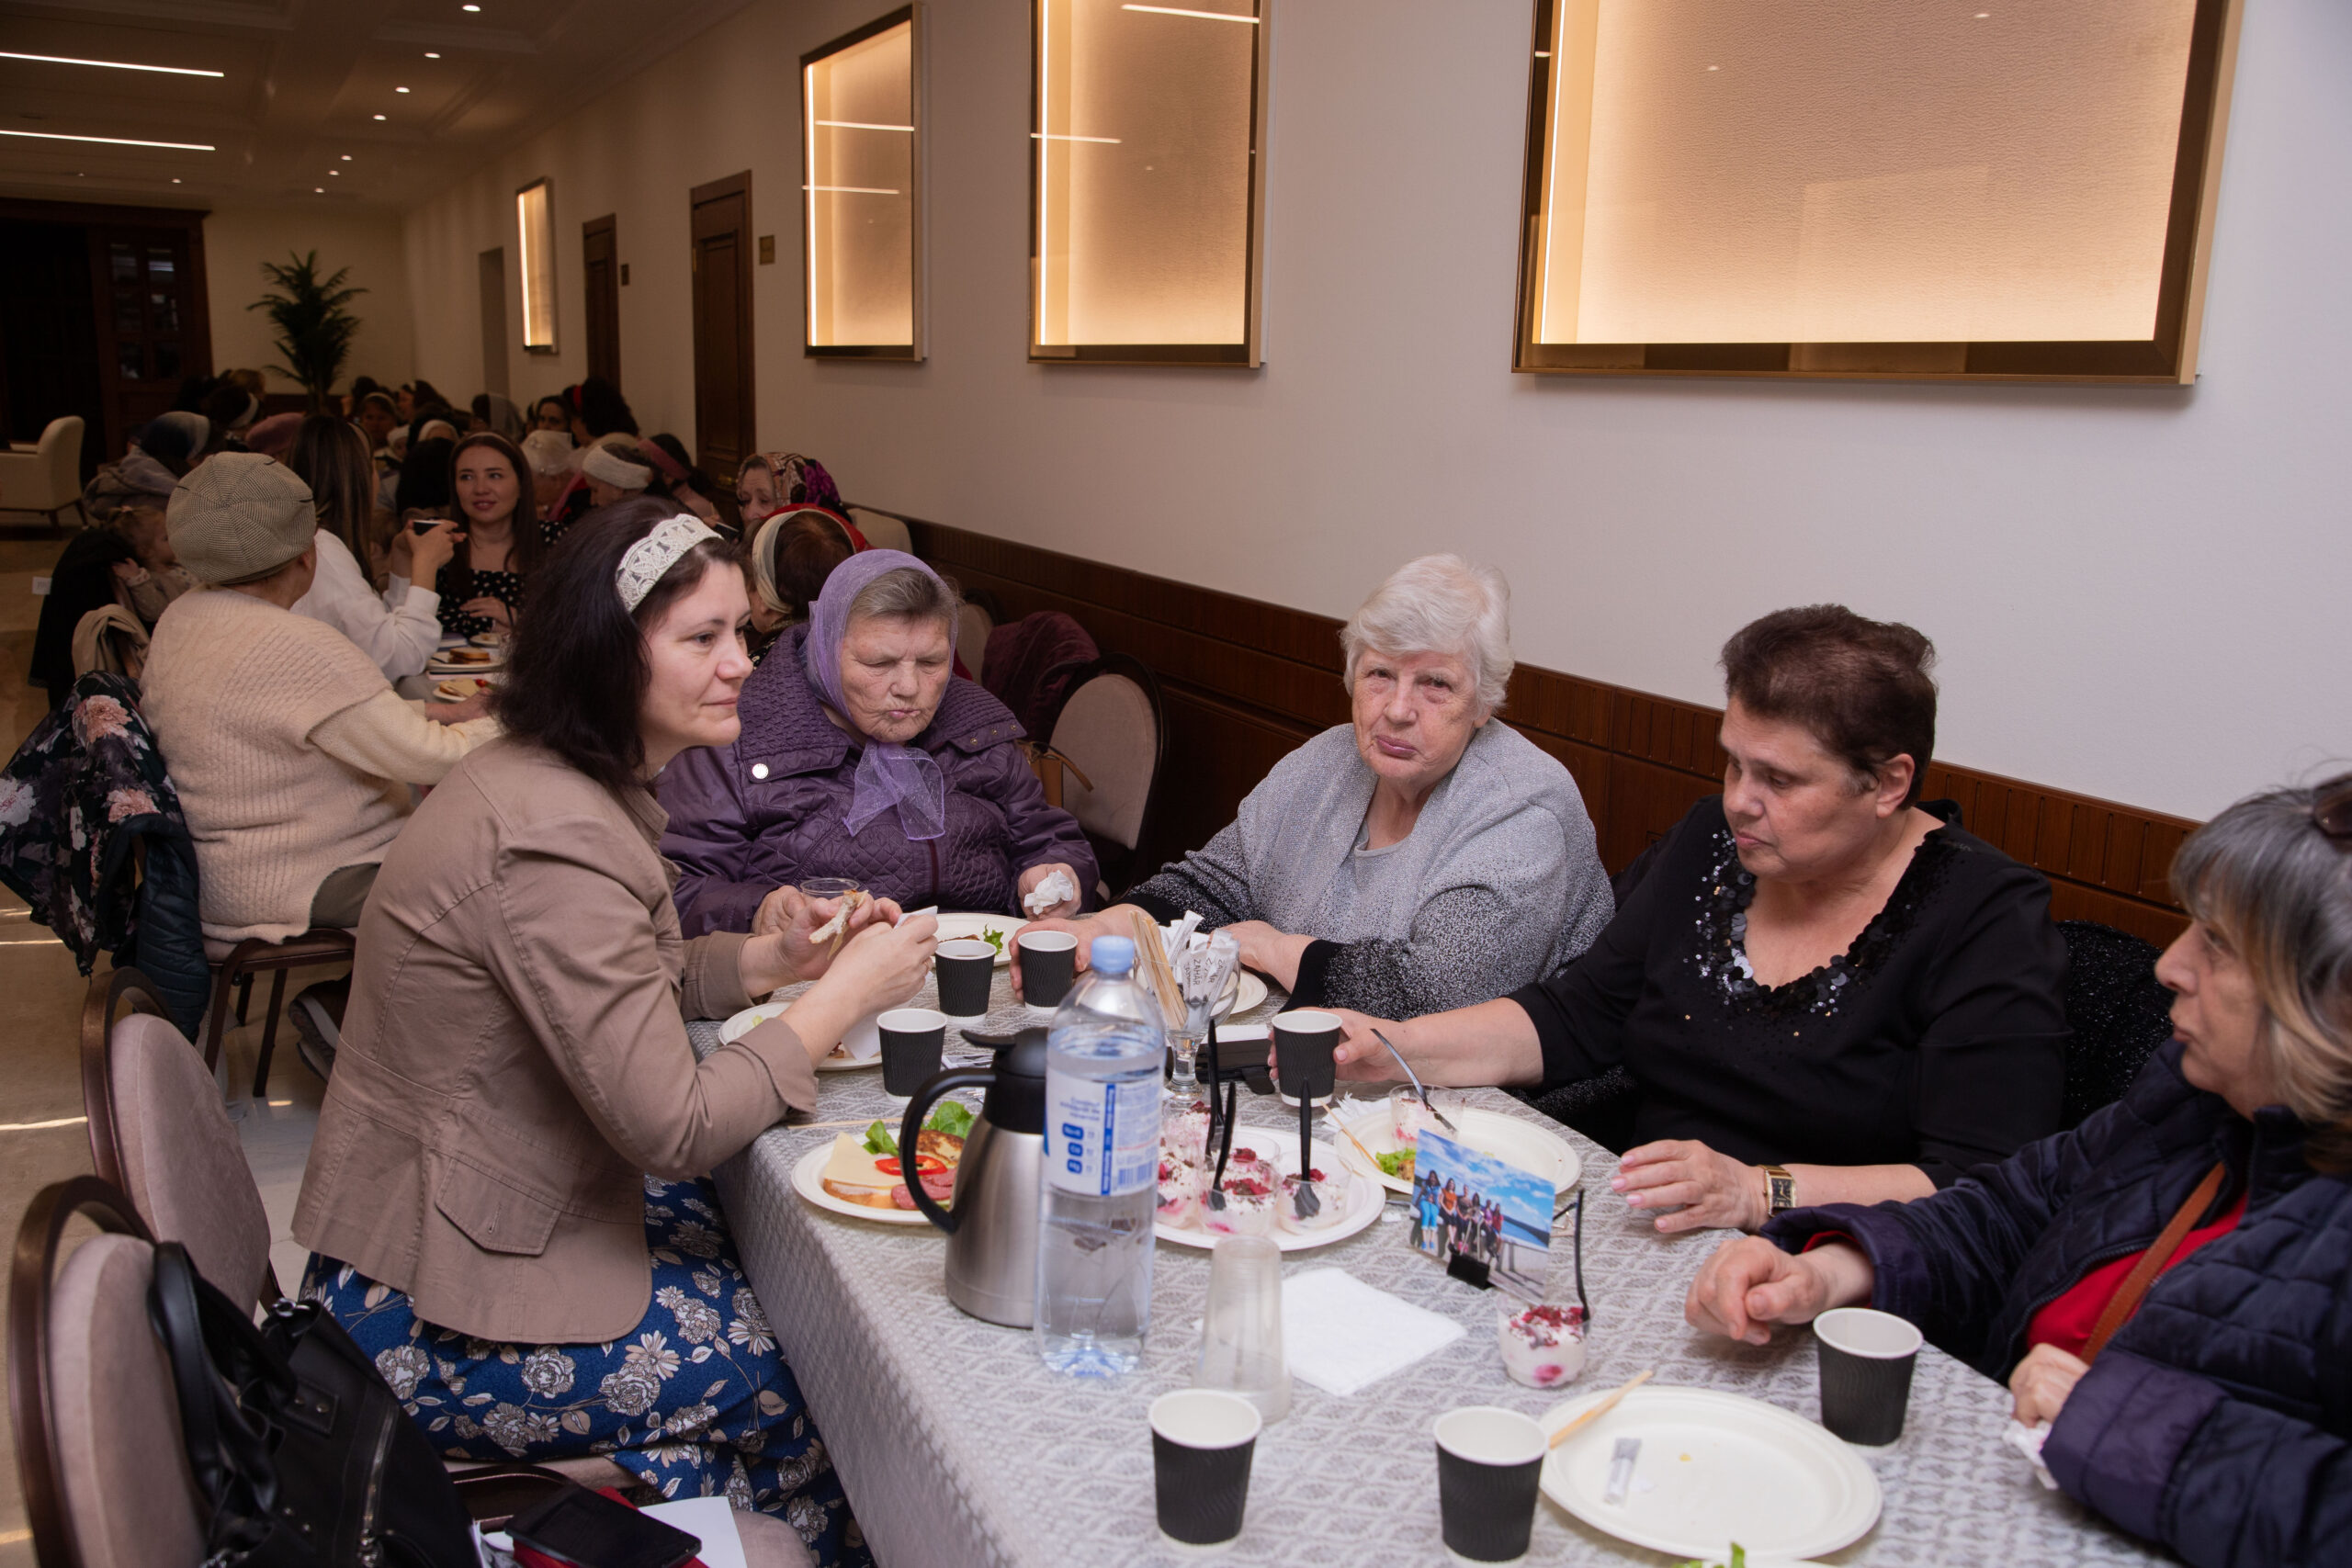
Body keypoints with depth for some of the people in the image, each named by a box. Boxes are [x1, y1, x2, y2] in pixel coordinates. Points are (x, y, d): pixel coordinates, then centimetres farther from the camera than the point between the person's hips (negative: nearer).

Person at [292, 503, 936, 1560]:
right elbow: (673, 1126, -28)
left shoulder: (572, 784, 3)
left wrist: (776, 958, -2)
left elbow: (636, 981, 15)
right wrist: (844, 996, -18)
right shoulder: (557, 841, -29)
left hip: (482, 1213, 9)